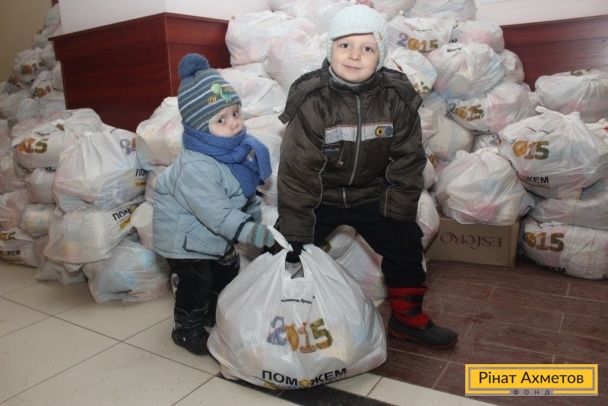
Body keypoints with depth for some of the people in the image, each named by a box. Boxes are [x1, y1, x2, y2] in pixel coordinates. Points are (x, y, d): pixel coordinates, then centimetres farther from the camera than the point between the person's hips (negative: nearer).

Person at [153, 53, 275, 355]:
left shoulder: (240, 147, -9)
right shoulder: (195, 168, -37)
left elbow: (242, 186, 9)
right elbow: (218, 214, -37)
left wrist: (251, 205, -2)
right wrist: (254, 234, -39)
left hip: (216, 232, 9)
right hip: (186, 236, -8)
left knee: (227, 271, 20)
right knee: (196, 282, 0)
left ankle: (216, 316, 45)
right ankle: (188, 330, 26)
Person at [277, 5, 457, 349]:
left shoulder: (398, 98, -15)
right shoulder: (311, 101, -22)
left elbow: (407, 161, -6)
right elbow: (297, 170, -20)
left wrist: (397, 215, -7)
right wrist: (297, 234, -18)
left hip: (372, 194, 3)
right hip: (319, 196, -2)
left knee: (406, 245, 5)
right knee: (287, 254, -5)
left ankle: (407, 317, 28)